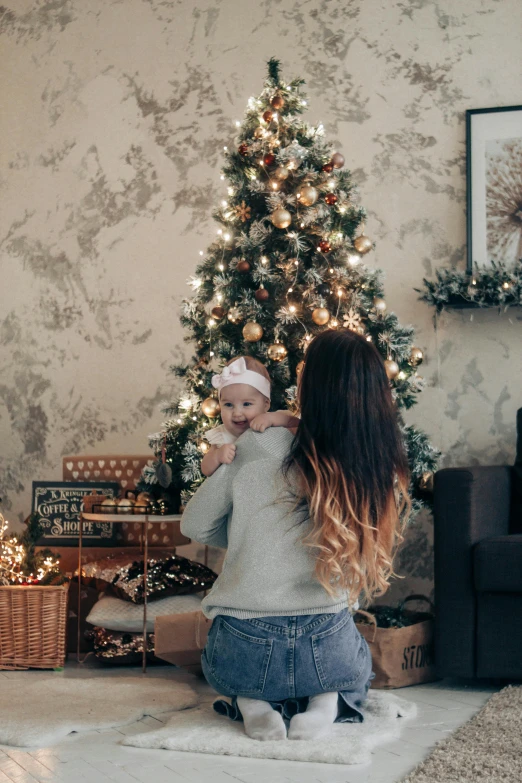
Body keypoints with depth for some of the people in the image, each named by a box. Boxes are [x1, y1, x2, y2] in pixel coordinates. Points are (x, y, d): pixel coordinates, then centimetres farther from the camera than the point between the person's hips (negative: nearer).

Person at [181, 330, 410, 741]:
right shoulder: (386, 478, -7)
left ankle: (252, 703, 3)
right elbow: (370, 572, 6)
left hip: (244, 658, -1)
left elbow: (194, 525, 1)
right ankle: (326, 703, 4)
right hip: (327, 655, 1)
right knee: (360, 665, 38)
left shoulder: (257, 452, -11)